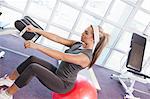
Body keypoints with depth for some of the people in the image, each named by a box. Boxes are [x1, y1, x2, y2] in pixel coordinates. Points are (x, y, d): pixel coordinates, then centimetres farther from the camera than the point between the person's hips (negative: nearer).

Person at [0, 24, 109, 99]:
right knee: (32, 59, -7)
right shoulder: (78, 44, -2)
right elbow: (57, 38, -5)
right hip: (58, 73, 8)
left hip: (63, 85, -8)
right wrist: (35, 30, -10)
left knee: (33, 68, -24)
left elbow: (61, 56, -35)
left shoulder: (86, 57, -27)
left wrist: (37, 46, -39)